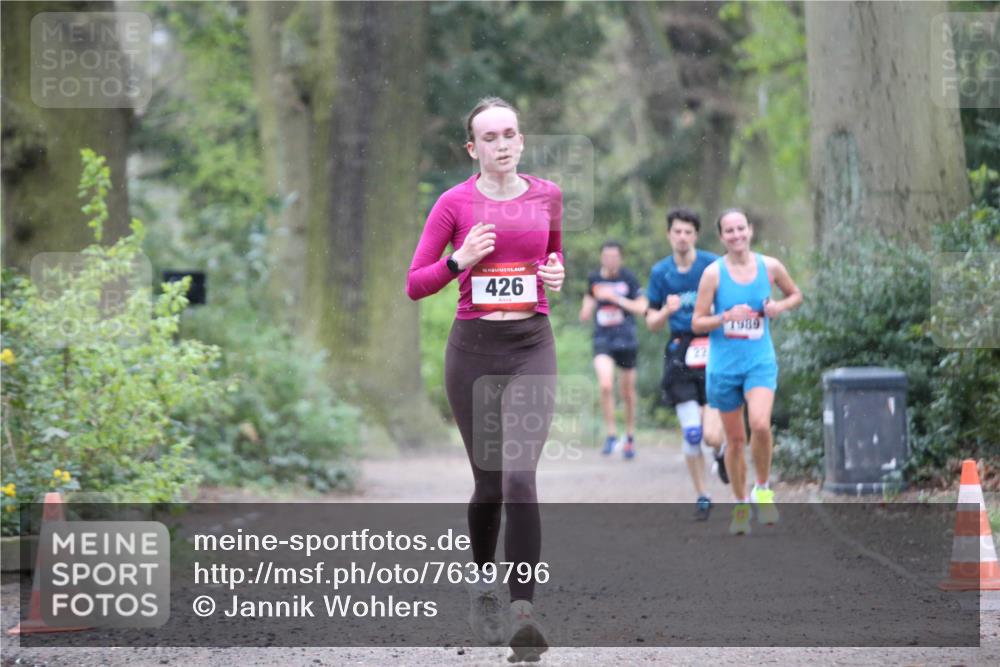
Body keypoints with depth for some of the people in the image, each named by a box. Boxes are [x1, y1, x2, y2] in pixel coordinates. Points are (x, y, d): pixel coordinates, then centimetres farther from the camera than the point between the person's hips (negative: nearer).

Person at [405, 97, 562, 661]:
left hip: (531, 346, 0)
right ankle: (484, 581, 35)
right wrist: (460, 261, -14)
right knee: (488, 482, 7)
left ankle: (524, 612, -23)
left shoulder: (548, 195, 6)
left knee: (519, 475, -18)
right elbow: (415, 285, 2)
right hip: (474, 348, 0)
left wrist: (557, 275, 2)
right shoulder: (455, 204, 0)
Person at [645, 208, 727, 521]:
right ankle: (702, 497, 14)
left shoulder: (714, 265, -2)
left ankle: (721, 453, 24)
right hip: (680, 354, 2)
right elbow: (651, 323, 11)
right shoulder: (660, 271, 6)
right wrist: (667, 310, -10)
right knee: (691, 434, -3)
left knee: (712, 435, -14)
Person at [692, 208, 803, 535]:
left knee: (760, 425, -24)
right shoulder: (713, 273, -5)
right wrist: (727, 317, -20)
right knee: (735, 438, 8)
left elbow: (795, 295, 18)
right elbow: (697, 323, -3)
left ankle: (763, 488, -1)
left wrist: (780, 307, -4)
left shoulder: (770, 267, 0)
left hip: (760, 361, 0)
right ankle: (741, 505, 25)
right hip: (724, 364, 0)